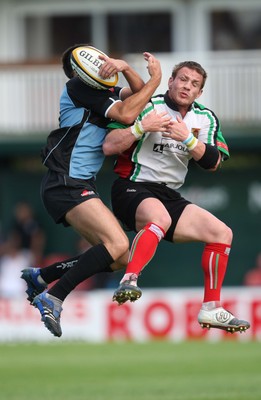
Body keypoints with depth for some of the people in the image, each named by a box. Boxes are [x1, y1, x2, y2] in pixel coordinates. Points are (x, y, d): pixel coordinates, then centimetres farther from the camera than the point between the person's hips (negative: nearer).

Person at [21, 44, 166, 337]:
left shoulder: (103, 91, 23)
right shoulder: (78, 86, -5)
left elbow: (140, 93, 9)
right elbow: (126, 114, -14)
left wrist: (125, 67, -8)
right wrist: (156, 77, -7)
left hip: (81, 187, 10)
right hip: (66, 184, -10)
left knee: (118, 259, 6)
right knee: (118, 244, -25)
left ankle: (39, 277, 13)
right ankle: (53, 297, -25)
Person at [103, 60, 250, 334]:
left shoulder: (205, 119, 10)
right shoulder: (148, 107, -8)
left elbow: (213, 163, -4)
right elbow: (109, 147, -13)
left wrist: (188, 139, -19)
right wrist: (142, 127, -25)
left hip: (170, 196, 7)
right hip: (133, 188, -7)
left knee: (222, 234, -1)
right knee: (160, 218, -39)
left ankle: (211, 309, 7)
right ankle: (128, 281, -51)